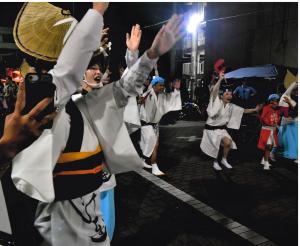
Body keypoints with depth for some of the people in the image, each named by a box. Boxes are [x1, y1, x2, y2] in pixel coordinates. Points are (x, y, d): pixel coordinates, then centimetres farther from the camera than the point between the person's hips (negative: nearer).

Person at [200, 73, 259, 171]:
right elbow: (214, 91, -32)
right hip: (211, 128, -5)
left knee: (228, 143, -15)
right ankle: (215, 162, 20)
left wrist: (255, 109, 2)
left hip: (222, 128, 5)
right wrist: (220, 79, -35)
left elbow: (244, 110, 9)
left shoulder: (231, 106, 2)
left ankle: (224, 160, 11)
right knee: (216, 145, -8)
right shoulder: (216, 102, -14)